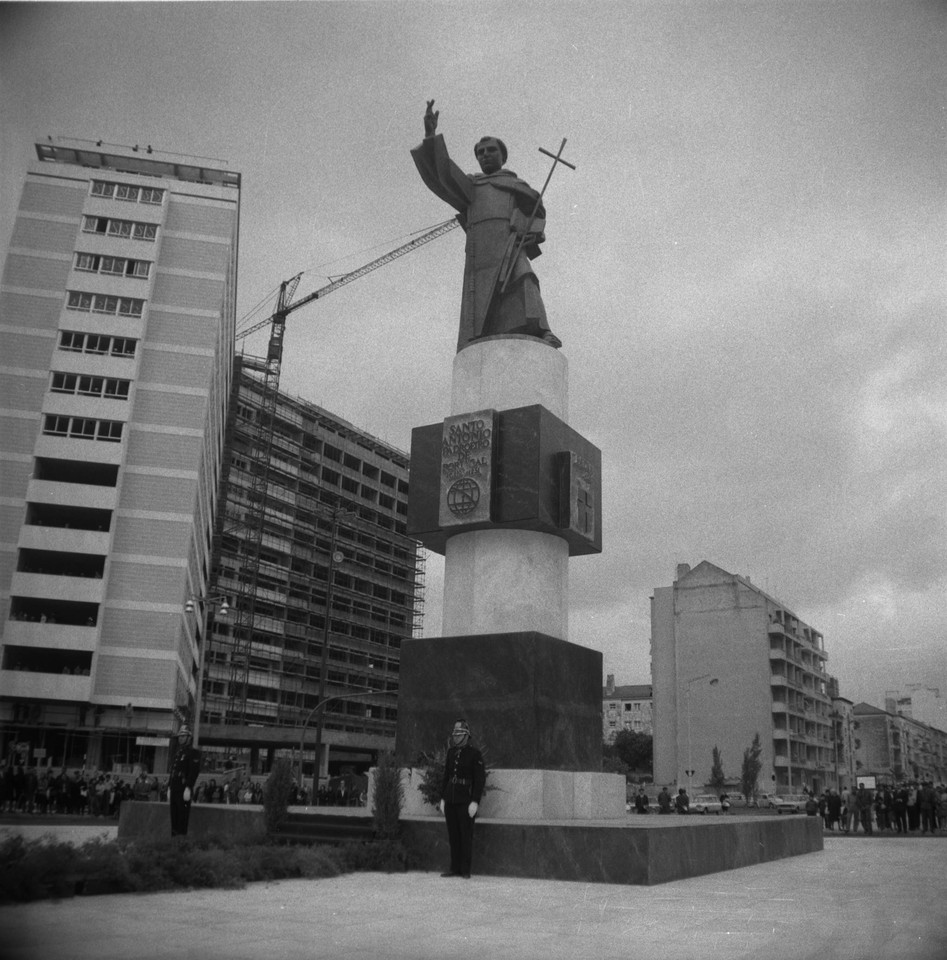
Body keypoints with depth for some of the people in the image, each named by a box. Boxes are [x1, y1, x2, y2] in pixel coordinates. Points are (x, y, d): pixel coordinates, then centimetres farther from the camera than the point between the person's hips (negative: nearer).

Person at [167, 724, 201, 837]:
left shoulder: (193, 752, -5)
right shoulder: (177, 751, 20)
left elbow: (194, 771, -13)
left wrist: (188, 789, -20)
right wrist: (169, 788, 19)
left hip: (184, 789, -8)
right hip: (174, 788, 8)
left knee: (183, 813, -8)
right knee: (174, 814, 8)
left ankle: (182, 835, -7)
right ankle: (174, 835, 14)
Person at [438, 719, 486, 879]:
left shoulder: (475, 754, -7)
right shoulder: (451, 751, 10)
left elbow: (480, 779, -10)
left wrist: (475, 802, -16)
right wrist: (443, 799, 11)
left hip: (466, 801, -6)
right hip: (451, 800, 6)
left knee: (466, 836, -1)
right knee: (453, 836, 9)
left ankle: (465, 870, 7)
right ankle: (455, 868, 16)